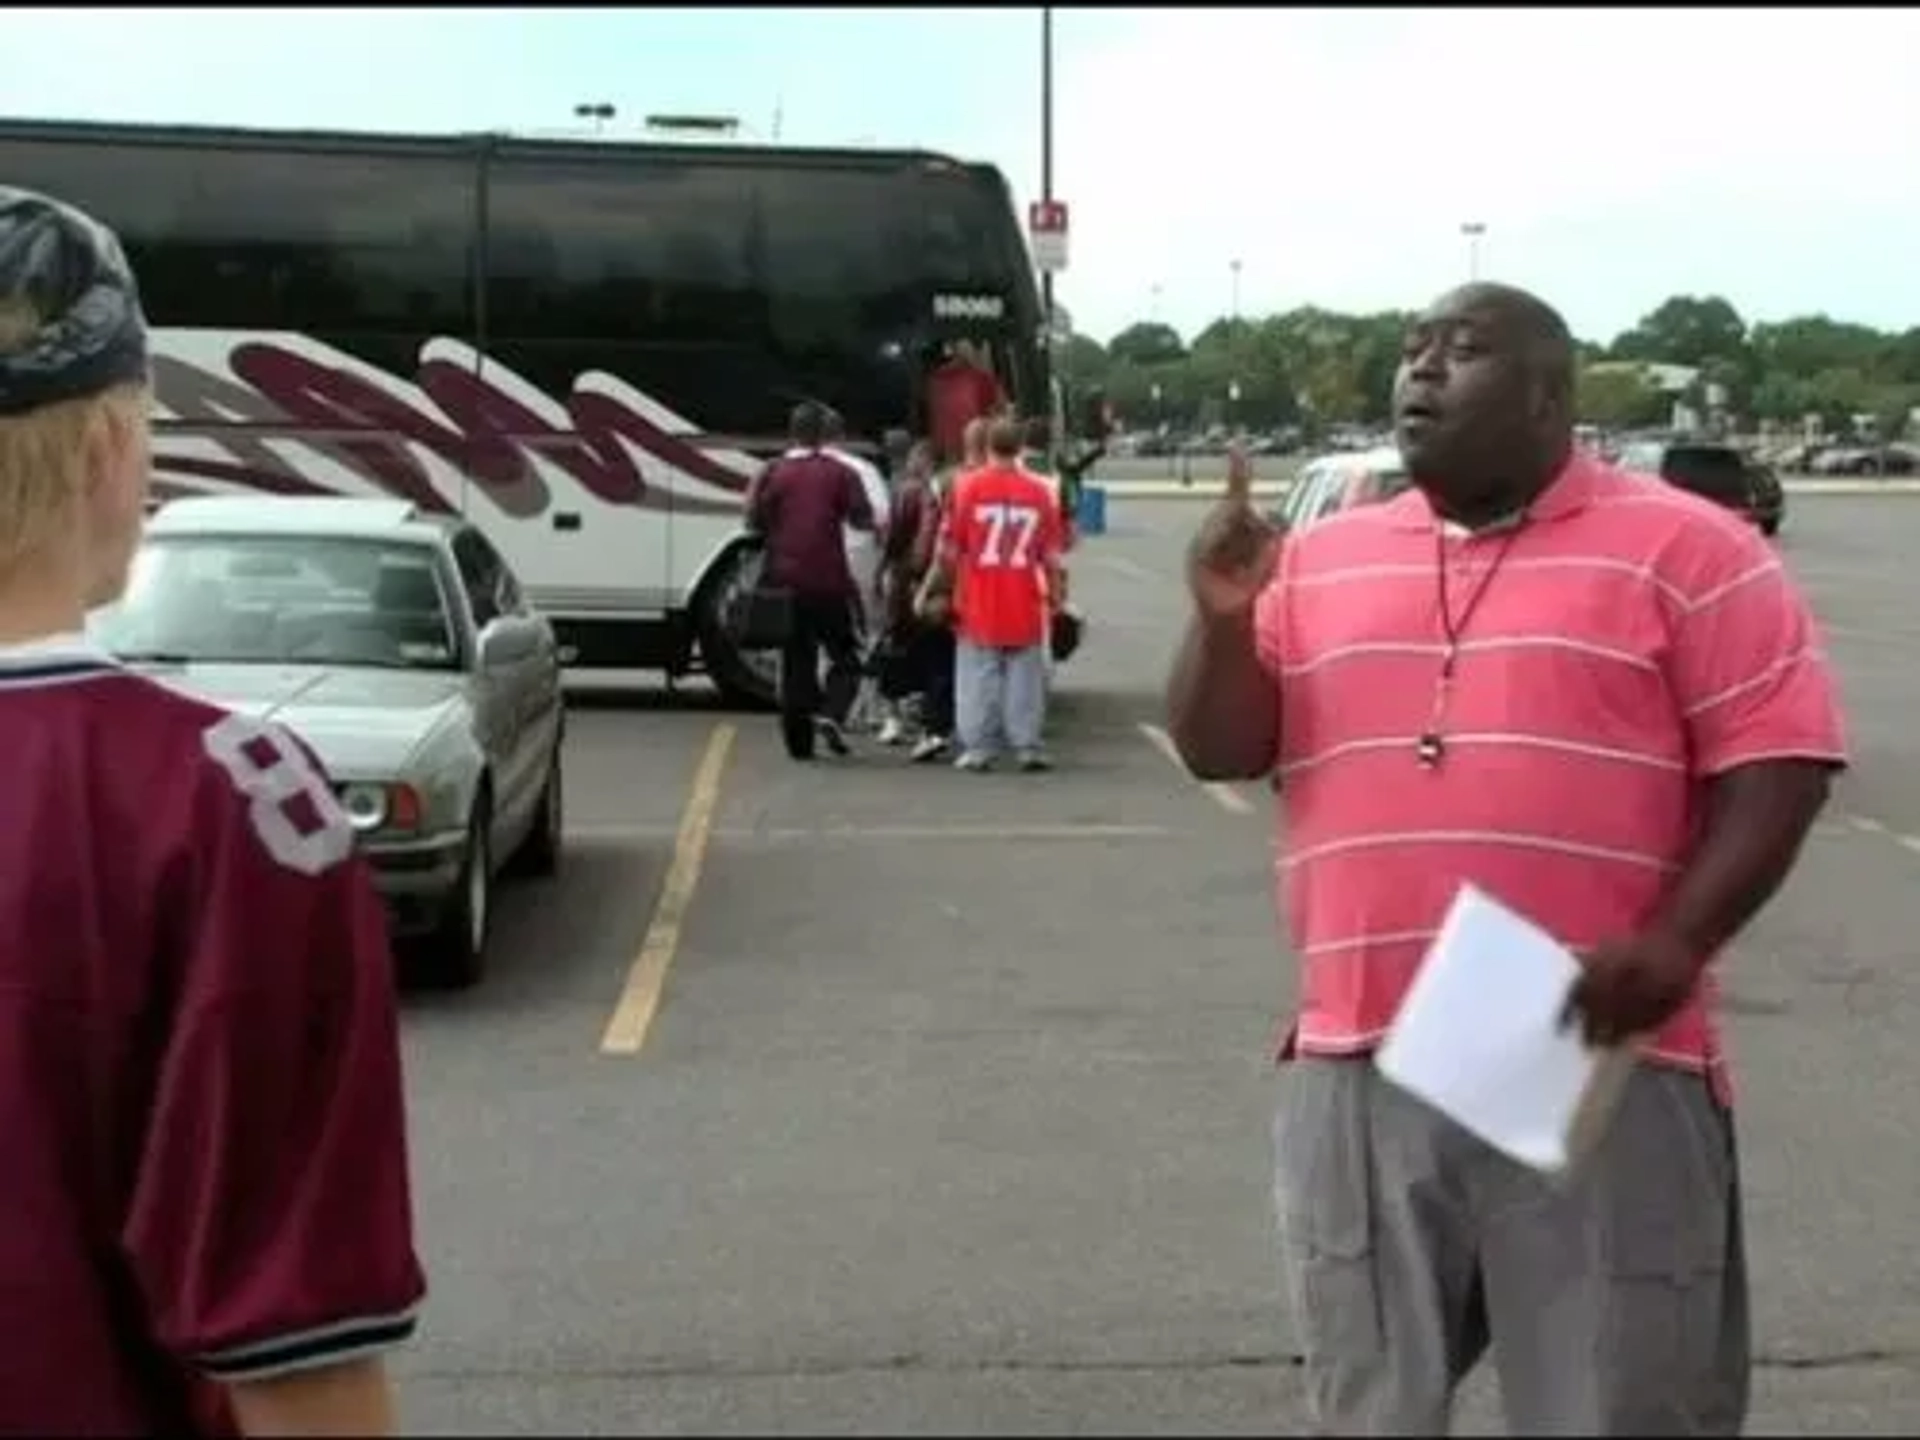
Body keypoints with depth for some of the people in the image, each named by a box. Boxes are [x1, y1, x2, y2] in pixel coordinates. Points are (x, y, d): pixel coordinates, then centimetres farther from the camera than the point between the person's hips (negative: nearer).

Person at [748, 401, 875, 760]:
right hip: (830, 582, -3)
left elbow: (754, 521, 1)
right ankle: (831, 714, -15)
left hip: (787, 581, 3)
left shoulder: (774, 473, 2)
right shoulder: (840, 472, -4)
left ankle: (799, 741, 10)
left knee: (796, 663, 10)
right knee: (845, 657, 9)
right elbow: (863, 519, -6)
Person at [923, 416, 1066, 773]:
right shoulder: (1039, 490, -1)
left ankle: (976, 748, 4)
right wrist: (1056, 596, 10)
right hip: (1025, 607, 1)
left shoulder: (967, 487, -5)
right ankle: (1027, 746, 8)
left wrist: (941, 590, 8)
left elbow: (949, 549, -3)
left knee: (977, 677, 5)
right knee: (1024, 677, 7)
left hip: (978, 605, -1)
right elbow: (1051, 555, 1)